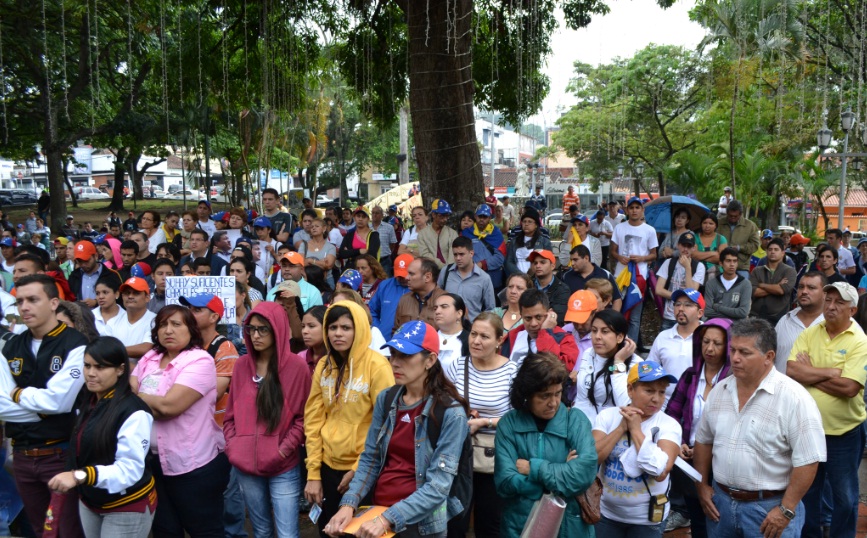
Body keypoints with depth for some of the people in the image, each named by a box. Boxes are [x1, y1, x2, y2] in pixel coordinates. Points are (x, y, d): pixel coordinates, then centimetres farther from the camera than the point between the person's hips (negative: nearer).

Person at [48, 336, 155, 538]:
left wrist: (80, 476, -37)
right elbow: (82, 452, 13)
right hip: (89, 502, 8)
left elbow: (130, 468, -28)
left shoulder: (133, 412, -23)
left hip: (127, 508, -8)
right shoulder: (86, 403, 5)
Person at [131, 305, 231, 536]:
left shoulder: (200, 361, -15)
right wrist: (154, 403, -17)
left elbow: (168, 406, -23)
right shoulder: (149, 359, 8)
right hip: (155, 461, 7)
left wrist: (138, 397, -6)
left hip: (194, 464, -7)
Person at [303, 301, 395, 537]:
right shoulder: (323, 366, 2)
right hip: (329, 465, 5)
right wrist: (313, 473, 1)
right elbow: (313, 420, 4)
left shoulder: (377, 365, -14)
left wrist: (358, 469, -10)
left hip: (363, 470, -5)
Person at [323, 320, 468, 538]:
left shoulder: (451, 413, -14)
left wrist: (388, 519, -24)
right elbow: (370, 460, 4)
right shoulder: (386, 399, 1)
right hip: (375, 512, 4)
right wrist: (349, 504, -10)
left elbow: (438, 486, -17)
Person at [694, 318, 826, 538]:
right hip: (720, 501, 5)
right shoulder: (719, 391, 2)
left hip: (770, 508, -5)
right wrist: (702, 486, 9)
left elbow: (807, 461, -16)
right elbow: (703, 441, 12)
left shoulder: (794, 398, -15)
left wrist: (786, 511, -16)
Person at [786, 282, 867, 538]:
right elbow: (791, 371, -13)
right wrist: (830, 372, -19)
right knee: (806, 490, 20)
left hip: (844, 432, -3)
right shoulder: (809, 334, -1)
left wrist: (809, 373, -15)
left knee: (844, 495, 14)